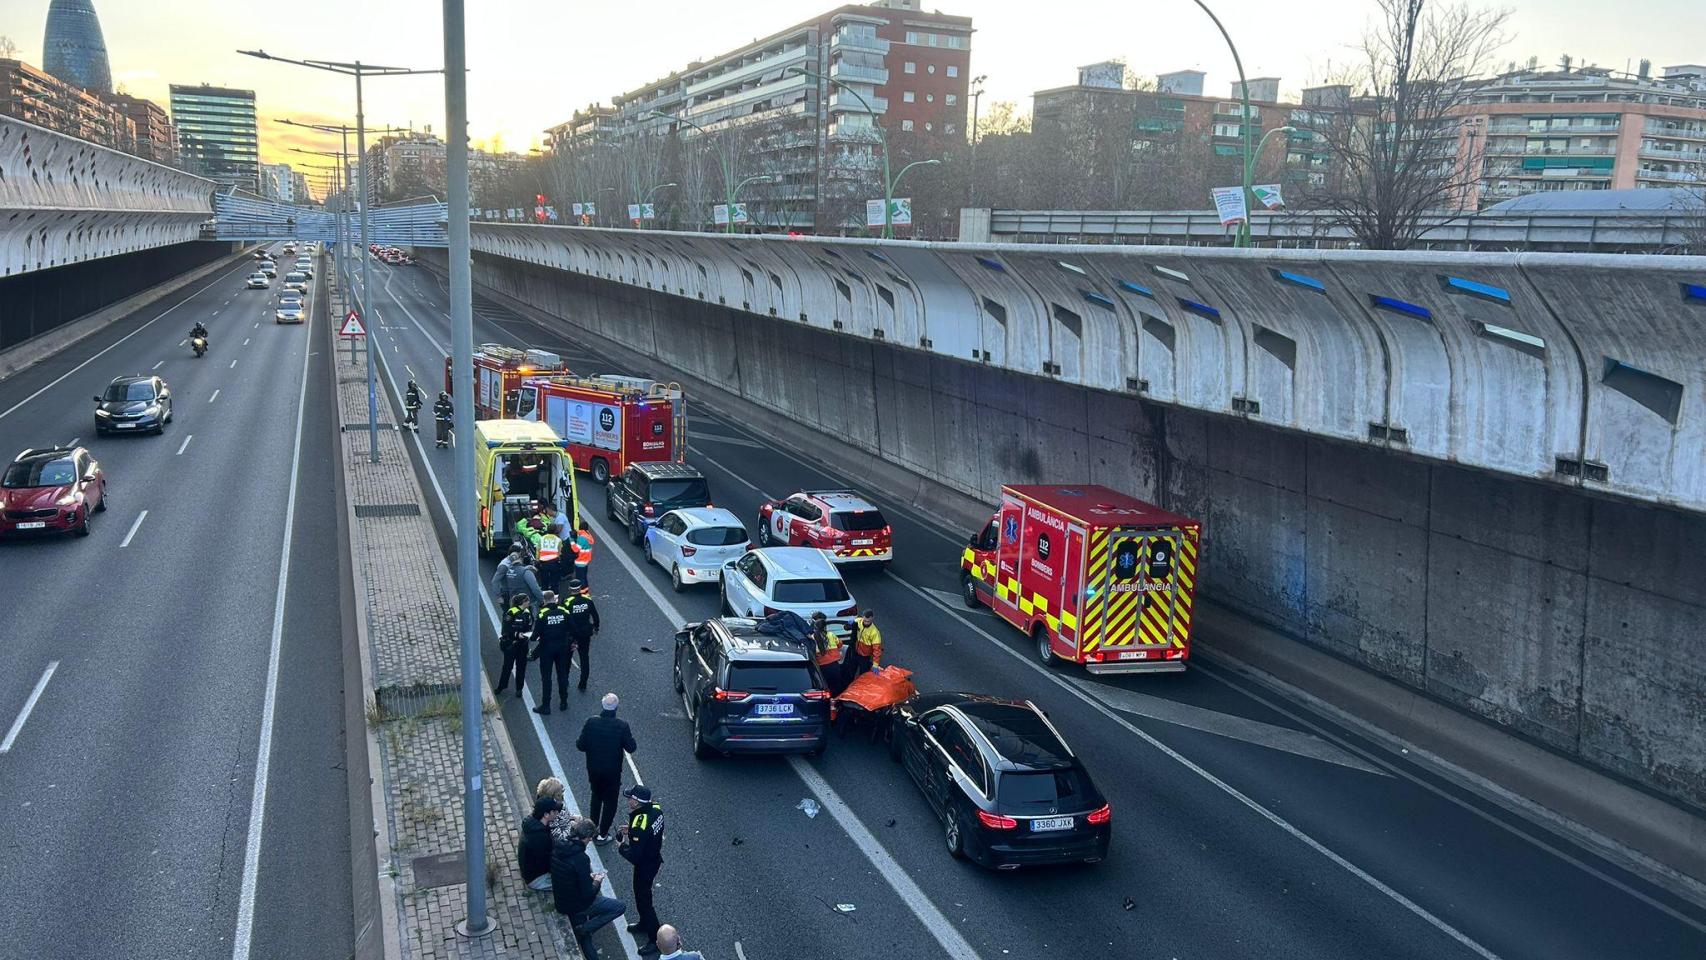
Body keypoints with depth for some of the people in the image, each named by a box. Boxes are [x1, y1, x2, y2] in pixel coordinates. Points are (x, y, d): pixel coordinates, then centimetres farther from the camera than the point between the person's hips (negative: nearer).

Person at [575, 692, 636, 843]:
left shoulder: (590, 722, -17)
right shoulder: (622, 726, -23)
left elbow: (580, 745, -12)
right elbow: (631, 748, -15)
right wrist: (630, 736, 3)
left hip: (593, 770, 3)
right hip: (612, 772, -3)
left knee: (596, 796, 27)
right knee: (610, 802, 16)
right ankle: (602, 834, 23)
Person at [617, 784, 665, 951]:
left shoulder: (640, 826, -37)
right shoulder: (656, 809, -12)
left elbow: (634, 856, -32)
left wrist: (622, 847, -13)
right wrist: (629, 829, -2)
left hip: (644, 866, -8)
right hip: (655, 858, 8)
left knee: (643, 899, 11)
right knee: (644, 893, 29)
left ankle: (656, 938, 23)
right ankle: (644, 924, 50)